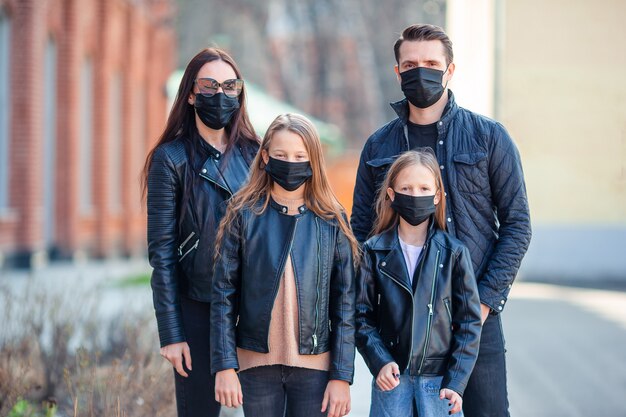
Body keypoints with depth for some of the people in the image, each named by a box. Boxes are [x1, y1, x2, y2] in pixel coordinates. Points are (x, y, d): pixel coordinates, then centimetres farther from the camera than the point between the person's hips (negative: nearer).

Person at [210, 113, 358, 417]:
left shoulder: (331, 221, 2)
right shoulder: (244, 215, 0)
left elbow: (344, 303, 2)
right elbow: (223, 295, -1)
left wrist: (342, 376, -3)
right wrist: (224, 366, -7)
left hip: (314, 366, 0)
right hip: (256, 363, 0)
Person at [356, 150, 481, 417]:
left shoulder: (454, 253, 1)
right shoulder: (373, 252, 2)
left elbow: (469, 322, 1)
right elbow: (362, 316, 1)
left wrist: (456, 382, -6)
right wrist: (380, 362, -12)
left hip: (440, 378, 0)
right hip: (390, 376, 0)